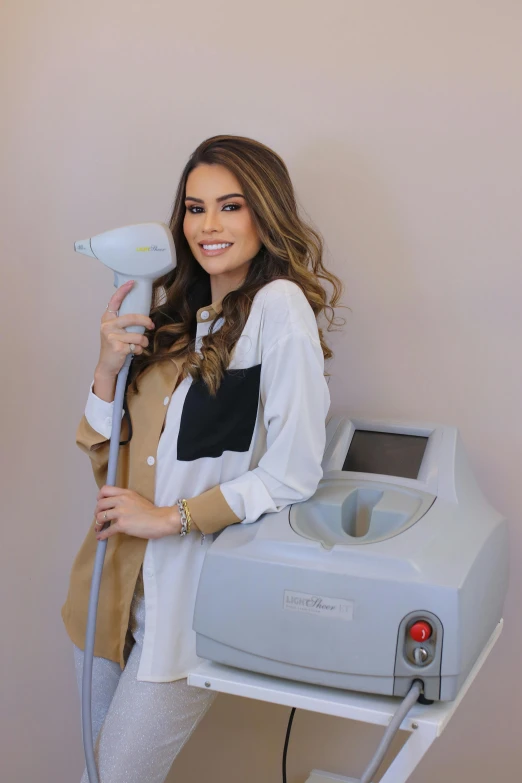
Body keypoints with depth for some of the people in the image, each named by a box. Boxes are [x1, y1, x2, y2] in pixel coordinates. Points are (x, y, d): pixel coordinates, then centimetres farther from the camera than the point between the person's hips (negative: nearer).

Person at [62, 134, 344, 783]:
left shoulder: (278, 306, -13)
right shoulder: (169, 306, 8)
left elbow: (294, 474, -18)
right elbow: (106, 449, 10)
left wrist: (172, 517, -14)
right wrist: (109, 368, -7)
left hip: (194, 588, -6)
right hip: (118, 574, 7)